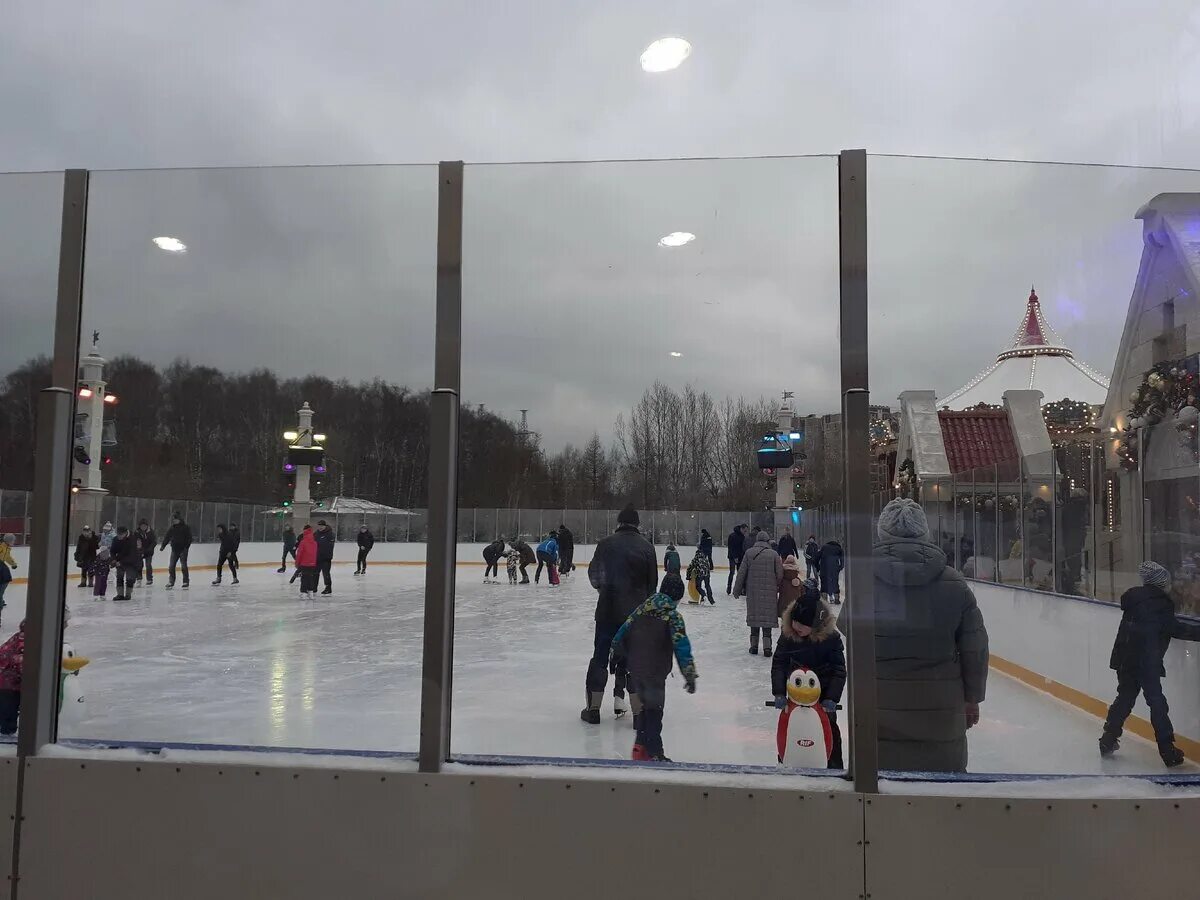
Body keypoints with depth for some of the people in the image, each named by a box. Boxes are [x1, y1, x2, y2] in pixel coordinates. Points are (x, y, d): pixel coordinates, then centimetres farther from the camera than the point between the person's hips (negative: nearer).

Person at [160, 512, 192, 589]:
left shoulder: (185, 527, -4)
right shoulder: (172, 528, 9)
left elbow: (189, 538, -6)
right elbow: (167, 537, 6)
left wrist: (186, 546, -15)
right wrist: (163, 546, -7)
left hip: (183, 549, -4)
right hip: (174, 549, 4)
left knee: (183, 565, -3)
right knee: (171, 566, 1)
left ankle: (185, 581, 5)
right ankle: (171, 581, 10)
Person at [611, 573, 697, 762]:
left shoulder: (642, 608, 7)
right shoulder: (673, 616, -11)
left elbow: (623, 632, 13)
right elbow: (682, 648, -18)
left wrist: (615, 652, 27)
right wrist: (690, 675, -16)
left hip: (635, 669, 6)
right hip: (655, 673, -6)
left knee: (641, 706, 20)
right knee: (654, 711, 1)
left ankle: (640, 746, 28)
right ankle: (654, 754, 3)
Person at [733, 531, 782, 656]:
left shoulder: (749, 553, -2)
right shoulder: (774, 554, -4)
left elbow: (741, 573, -1)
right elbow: (780, 575, -4)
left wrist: (737, 590, 8)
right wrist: (778, 587, 14)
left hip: (753, 591, 1)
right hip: (769, 593, -1)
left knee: (754, 617, 12)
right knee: (767, 617, 4)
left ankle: (754, 646, 16)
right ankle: (767, 647, 1)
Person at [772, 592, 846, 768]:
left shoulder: (831, 637, -25)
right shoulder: (787, 634, -21)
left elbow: (839, 671, -20)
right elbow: (778, 664, -17)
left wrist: (831, 698, -27)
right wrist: (779, 693, -25)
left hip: (824, 689, -2)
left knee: (829, 724, 0)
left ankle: (835, 765, 15)